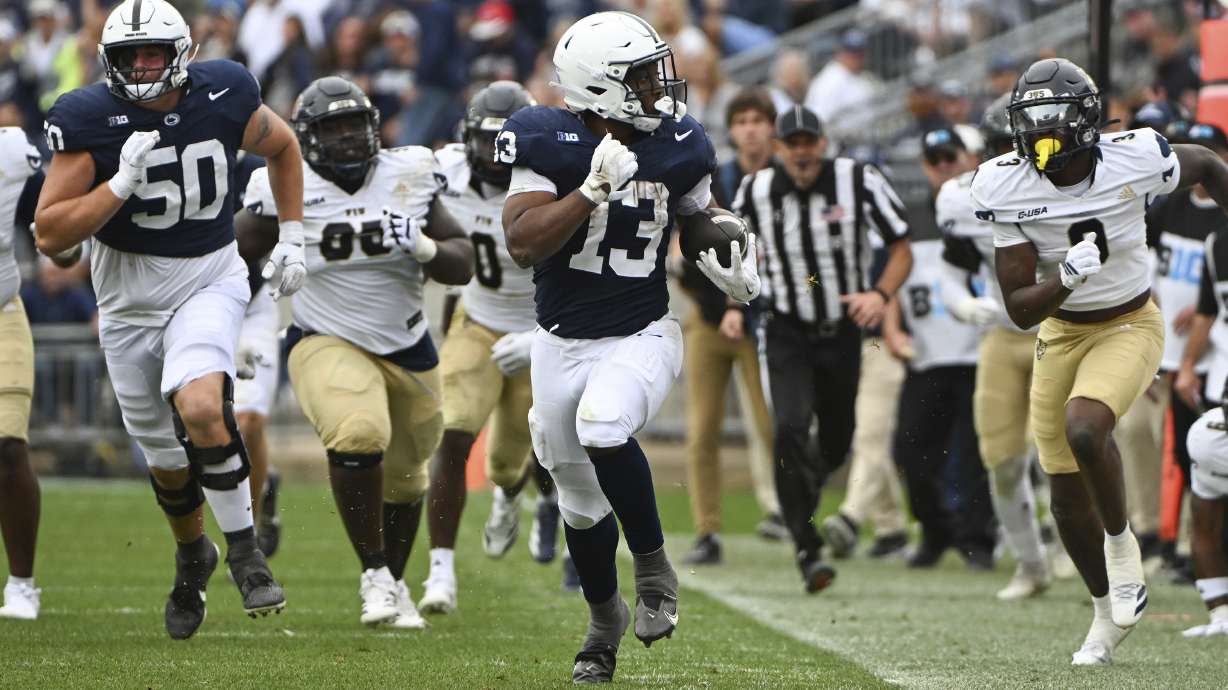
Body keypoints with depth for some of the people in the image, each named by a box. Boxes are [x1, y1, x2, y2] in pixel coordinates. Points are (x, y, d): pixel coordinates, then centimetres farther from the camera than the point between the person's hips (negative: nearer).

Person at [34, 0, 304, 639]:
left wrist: (291, 239, 9)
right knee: (165, 456, 12)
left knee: (201, 409, -28)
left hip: (209, 280, -1)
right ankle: (192, 556, 40)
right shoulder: (89, 119, -15)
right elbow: (50, 234, -18)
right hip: (128, 293, 1)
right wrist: (122, 182, -28)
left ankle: (243, 549, -11)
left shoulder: (222, 95, -9)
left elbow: (281, 147, 14)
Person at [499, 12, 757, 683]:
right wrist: (594, 188, -31)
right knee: (582, 503, 12)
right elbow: (523, 243, -22)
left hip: (642, 337, 0)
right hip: (561, 344, 1)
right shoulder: (550, 142, -13)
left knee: (603, 428, -33)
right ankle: (605, 617, 39)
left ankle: (653, 565, -11)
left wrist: (728, 266, -8)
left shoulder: (675, 147, -4)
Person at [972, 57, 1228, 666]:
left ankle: (1120, 538, -2)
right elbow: (1020, 310, -18)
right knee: (1068, 496, 10)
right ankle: (1108, 611, 34)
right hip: (1061, 334, 3)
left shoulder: (1136, 161, -23)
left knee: (1084, 430, -31)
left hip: (1129, 327, -3)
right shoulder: (1008, 189, -19)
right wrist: (1067, 279, -37)